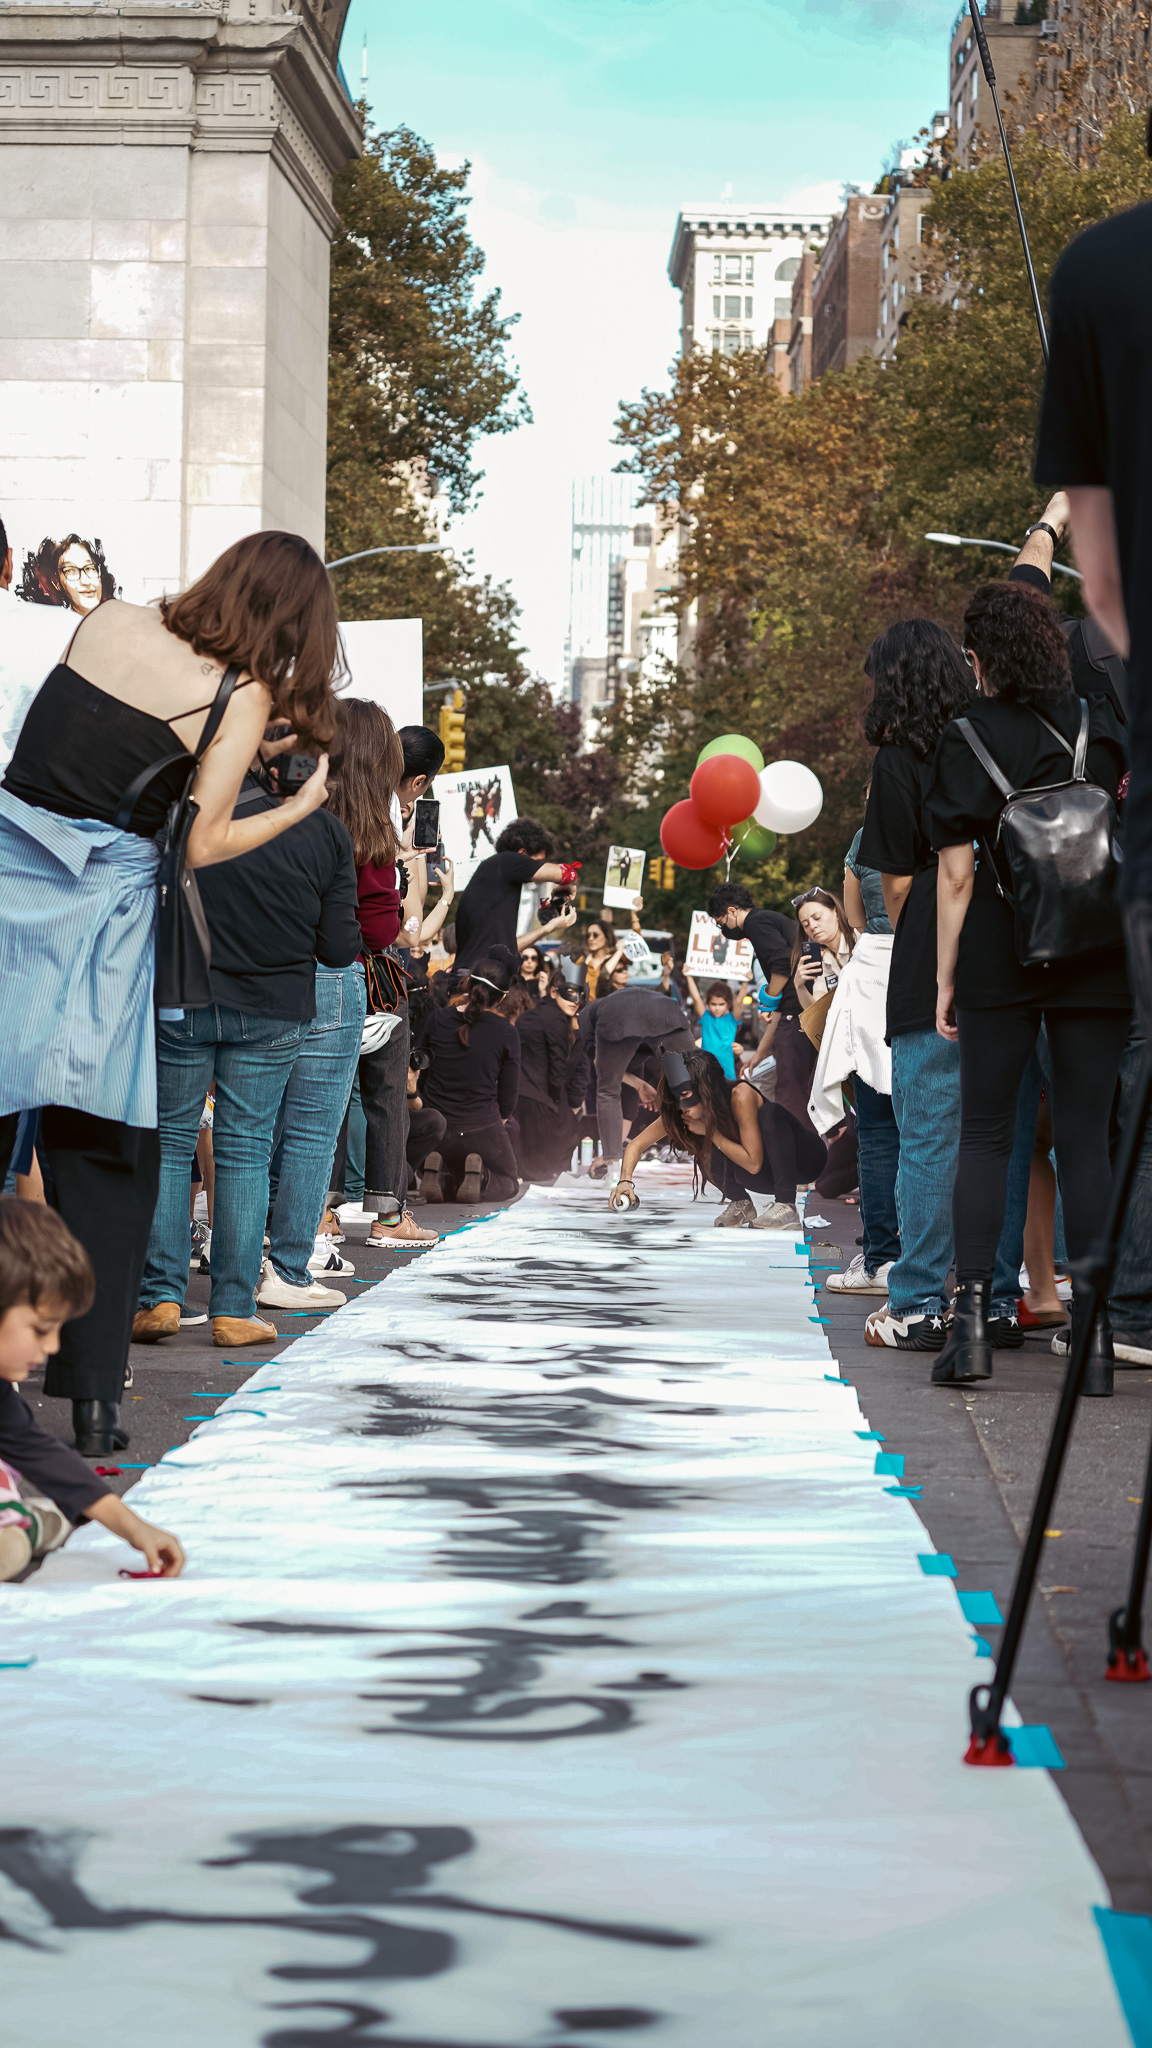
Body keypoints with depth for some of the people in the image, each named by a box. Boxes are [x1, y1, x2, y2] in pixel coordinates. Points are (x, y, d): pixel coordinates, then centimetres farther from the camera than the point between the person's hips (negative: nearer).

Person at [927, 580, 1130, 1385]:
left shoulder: (969, 740, -3)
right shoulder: (1103, 727, 5)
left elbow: (957, 874, -6)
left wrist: (945, 978, -1)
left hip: (1002, 952, -2)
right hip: (1099, 953, 2)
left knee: (985, 1134, 6)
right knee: (1085, 1137, 4)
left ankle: (972, 1314, -6)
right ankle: (1094, 1326, 0)